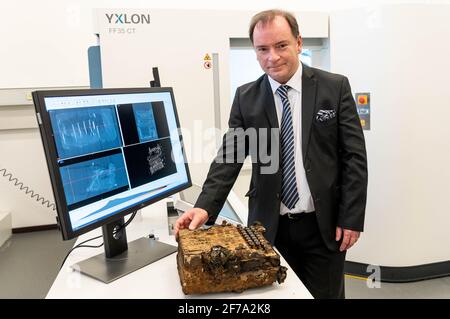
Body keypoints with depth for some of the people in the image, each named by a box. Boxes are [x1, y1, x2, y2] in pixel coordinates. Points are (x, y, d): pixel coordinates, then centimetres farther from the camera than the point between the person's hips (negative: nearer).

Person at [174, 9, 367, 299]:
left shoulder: (335, 87, -3)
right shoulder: (246, 98, 1)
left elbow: (354, 156, -2)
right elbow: (229, 157, -3)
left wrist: (351, 218, -6)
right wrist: (205, 207, -16)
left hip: (324, 224, 0)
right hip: (269, 226, 1)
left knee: (325, 295, 13)